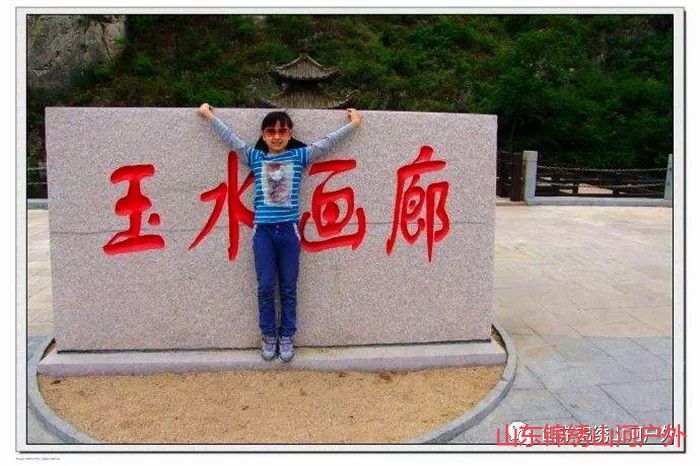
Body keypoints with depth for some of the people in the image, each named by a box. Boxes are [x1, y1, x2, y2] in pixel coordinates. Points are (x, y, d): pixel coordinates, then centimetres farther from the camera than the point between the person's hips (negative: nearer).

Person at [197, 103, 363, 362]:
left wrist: (352, 125, 10)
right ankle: (268, 337, 21)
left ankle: (286, 338, 20)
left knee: (288, 288, 8)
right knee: (266, 287, 6)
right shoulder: (255, 157, 7)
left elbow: (327, 143, 7)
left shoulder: (300, 156, 5)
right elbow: (231, 139, 10)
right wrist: (210, 116, 13)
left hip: (288, 230, 0)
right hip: (263, 230, 0)